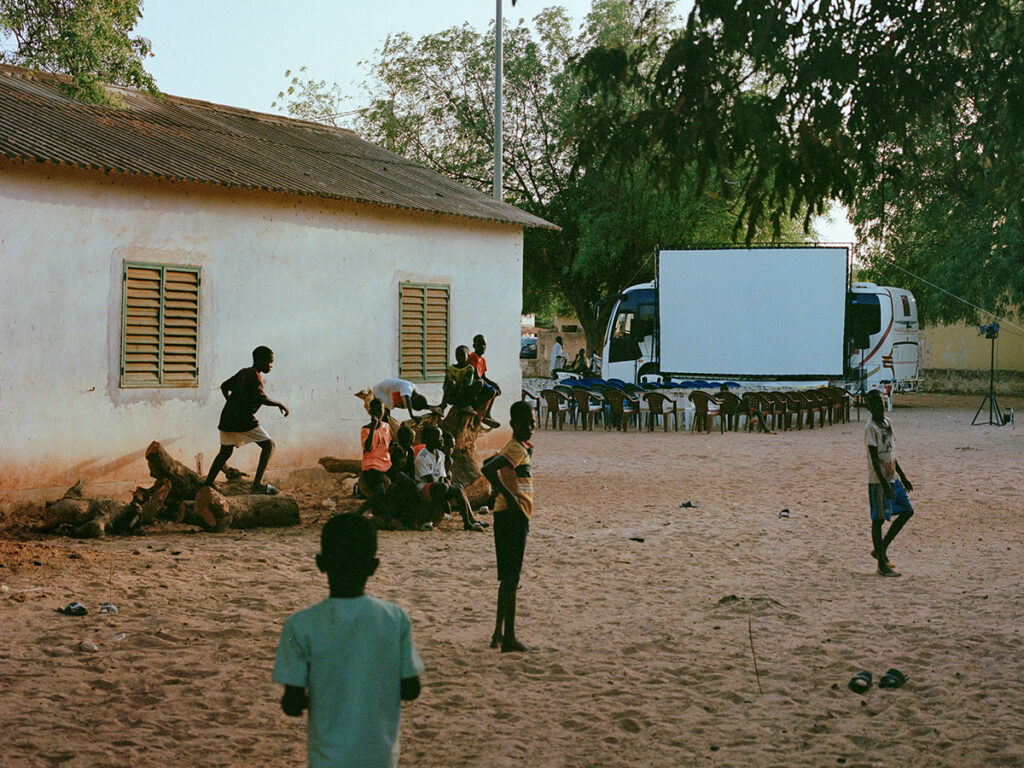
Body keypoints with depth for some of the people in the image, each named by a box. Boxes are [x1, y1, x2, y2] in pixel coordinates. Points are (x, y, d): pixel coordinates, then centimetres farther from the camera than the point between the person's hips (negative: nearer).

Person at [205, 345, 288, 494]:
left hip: (227, 419, 8)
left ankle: (207, 485, 19)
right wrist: (279, 404, -10)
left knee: (225, 452, 20)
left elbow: (225, 387, 28)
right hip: (243, 420, -8)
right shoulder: (255, 376, -8)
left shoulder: (243, 373, 18)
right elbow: (260, 397, -21)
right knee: (268, 445, 1)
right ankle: (257, 483, -8)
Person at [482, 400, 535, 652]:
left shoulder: (520, 448, 15)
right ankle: (508, 637, -5)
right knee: (510, 577, -7)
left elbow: (489, 463, 28)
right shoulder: (517, 449, -15)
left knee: (509, 576, 15)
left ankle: (500, 633, 22)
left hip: (516, 517, 10)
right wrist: (508, 496, -25)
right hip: (512, 516, -10)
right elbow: (489, 469, -31)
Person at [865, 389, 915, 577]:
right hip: (878, 481, -9)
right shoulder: (871, 428, -15)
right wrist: (884, 484, -24)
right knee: (878, 519, -1)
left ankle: (881, 549, 20)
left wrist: (903, 477, 20)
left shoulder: (887, 423, 11)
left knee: (907, 510, 12)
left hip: (892, 478, 9)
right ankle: (882, 565, 5)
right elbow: (875, 459, -20)